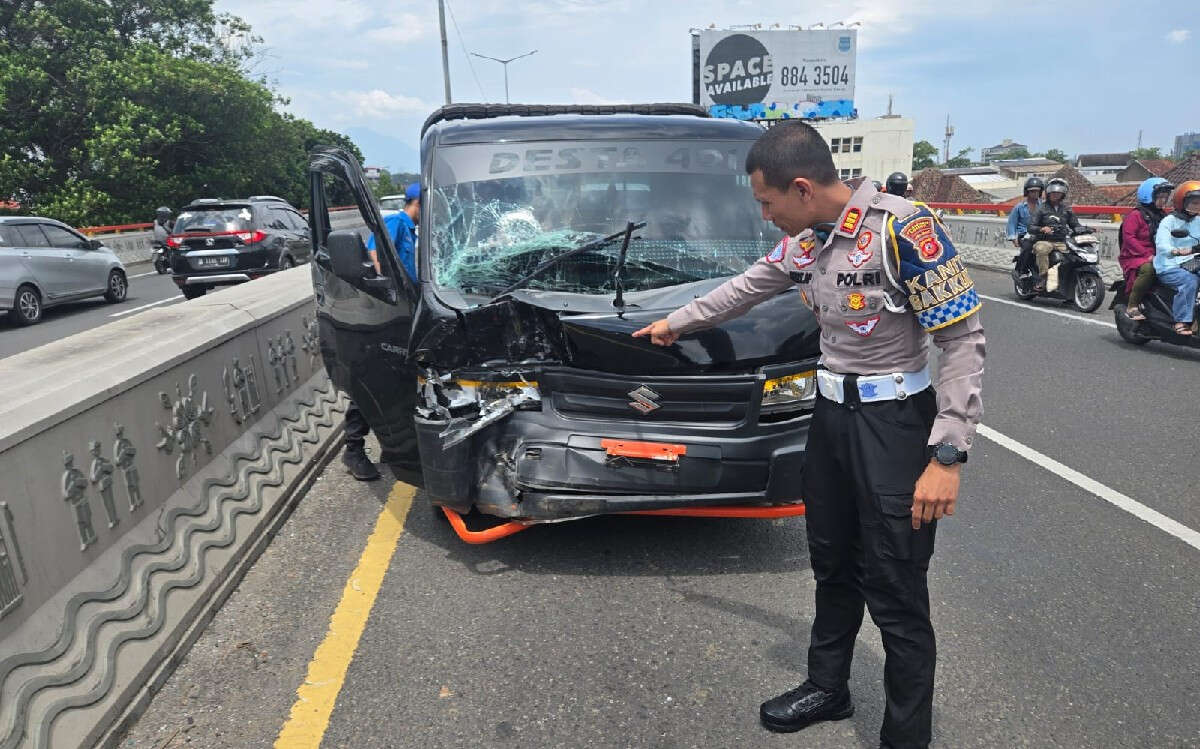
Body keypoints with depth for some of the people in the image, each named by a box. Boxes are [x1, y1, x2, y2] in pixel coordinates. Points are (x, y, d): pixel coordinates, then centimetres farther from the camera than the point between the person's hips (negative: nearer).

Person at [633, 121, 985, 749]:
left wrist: (947, 455, -22)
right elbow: (744, 289, 22)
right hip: (830, 414, 8)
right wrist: (675, 323, 32)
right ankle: (827, 689, 38)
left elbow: (963, 339, -18)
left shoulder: (903, 229, -19)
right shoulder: (803, 242, 4)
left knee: (895, 593, 0)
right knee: (832, 567, 19)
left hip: (894, 421, -7)